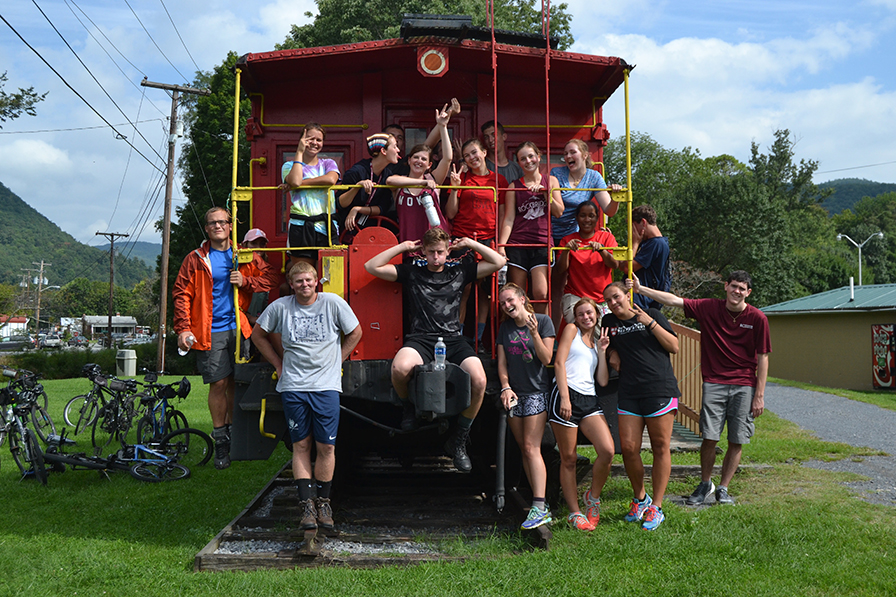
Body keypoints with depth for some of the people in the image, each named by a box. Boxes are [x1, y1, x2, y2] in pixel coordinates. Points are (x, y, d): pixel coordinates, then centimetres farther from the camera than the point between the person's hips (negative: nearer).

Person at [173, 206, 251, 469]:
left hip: (239, 329, 3)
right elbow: (181, 294, 2)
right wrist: (183, 328, -8)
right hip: (211, 332, -2)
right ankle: (220, 441, 5)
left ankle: (232, 432, 22)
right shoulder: (196, 259, 5)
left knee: (236, 383, 6)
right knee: (218, 384, -5)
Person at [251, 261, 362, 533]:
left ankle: (323, 502, 12)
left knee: (326, 446, -1)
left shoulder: (333, 303, 0)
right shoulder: (280, 307, 2)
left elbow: (355, 332, 12)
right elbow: (258, 335, 15)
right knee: (301, 445, 1)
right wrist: (278, 363, 10)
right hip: (293, 386, 1)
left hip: (326, 385, -1)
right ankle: (307, 504, 5)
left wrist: (336, 361, 7)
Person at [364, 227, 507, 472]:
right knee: (400, 368, -38)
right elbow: (372, 267, 10)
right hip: (420, 339, -1)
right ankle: (409, 407, 0)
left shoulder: (460, 272, 19)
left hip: (453, 340, 2)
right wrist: (403, 247, 12)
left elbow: (499, 262, 19)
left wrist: (470, 244, 16)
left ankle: (458, 441, -6)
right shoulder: (411, 272, 16)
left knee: (479, 380, -27)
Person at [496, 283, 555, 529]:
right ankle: (538, 500, 10)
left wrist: (534, 333, -20)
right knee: (524, 449, 5)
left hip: (537, 391, -5)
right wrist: (505, 387, -5)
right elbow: (502, 362, 10)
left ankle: (540, 508, -15)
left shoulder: (543, 321, -3)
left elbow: (546, 359, -8)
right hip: (514, 394, 6)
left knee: (531, 447, -14)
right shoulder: (505, 328, 11)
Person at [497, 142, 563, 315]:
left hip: (542, 243, 0)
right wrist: (501, 245, -6)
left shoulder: (550, 181, 13)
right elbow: (509, 219, 5)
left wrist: (544, 192, -6)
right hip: (517, 244, 0)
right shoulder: (514, 186, 10)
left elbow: (559, 212, 6)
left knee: (540, 293, -14)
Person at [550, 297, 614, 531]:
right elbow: (559, 362, -3)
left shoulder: (596, 341, 24)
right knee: (568, 459, -2)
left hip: (590, 400, 5)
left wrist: (602, 351, 10)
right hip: (567, 396, -5)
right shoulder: (571, 330, 10)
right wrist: (564, 397, -12)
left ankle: (593, 497, 9)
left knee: (608, 451, -14)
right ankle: (574, 513, 8)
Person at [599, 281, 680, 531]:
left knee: (660, 448, -1)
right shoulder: (609, 322, 16)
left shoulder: (652, 314, 7)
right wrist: (612, 353, 8)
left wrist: (650, 323, -6)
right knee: (628, 448, -3)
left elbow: (674, 346, 2)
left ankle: (656, 508, 6)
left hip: (660, 389, -3)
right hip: (629, 393, 3)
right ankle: (640, 498, 20)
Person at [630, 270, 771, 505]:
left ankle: (723, 488, 17)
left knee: (737, 442, 1)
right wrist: (640, 289, -10)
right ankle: (705, 484, 19)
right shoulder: (709, 308, 1)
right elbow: (674, 300, -2)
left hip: (744, 387, 0)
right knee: (709, 437, -3)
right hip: (714, 383, 0)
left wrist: (759, 395, -3)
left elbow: (762, 358, 1)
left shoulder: (757, 318, -2)